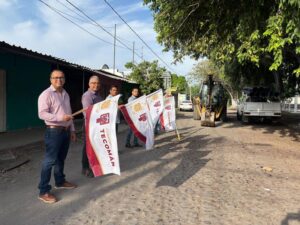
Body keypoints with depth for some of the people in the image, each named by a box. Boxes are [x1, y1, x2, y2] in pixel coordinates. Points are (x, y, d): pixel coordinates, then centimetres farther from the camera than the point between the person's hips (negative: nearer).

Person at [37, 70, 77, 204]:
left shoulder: (65, 94, 14)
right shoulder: (46, 94, -11)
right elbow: (42, 114, -19)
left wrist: (72, 129, 17)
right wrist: (60, 118, -29)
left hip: (66, 131, 8)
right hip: (54, 131, -8)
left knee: (61, 158, 18)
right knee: (50, 160, -5)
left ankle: (60, 181, 34)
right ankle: (44, 191, 3)